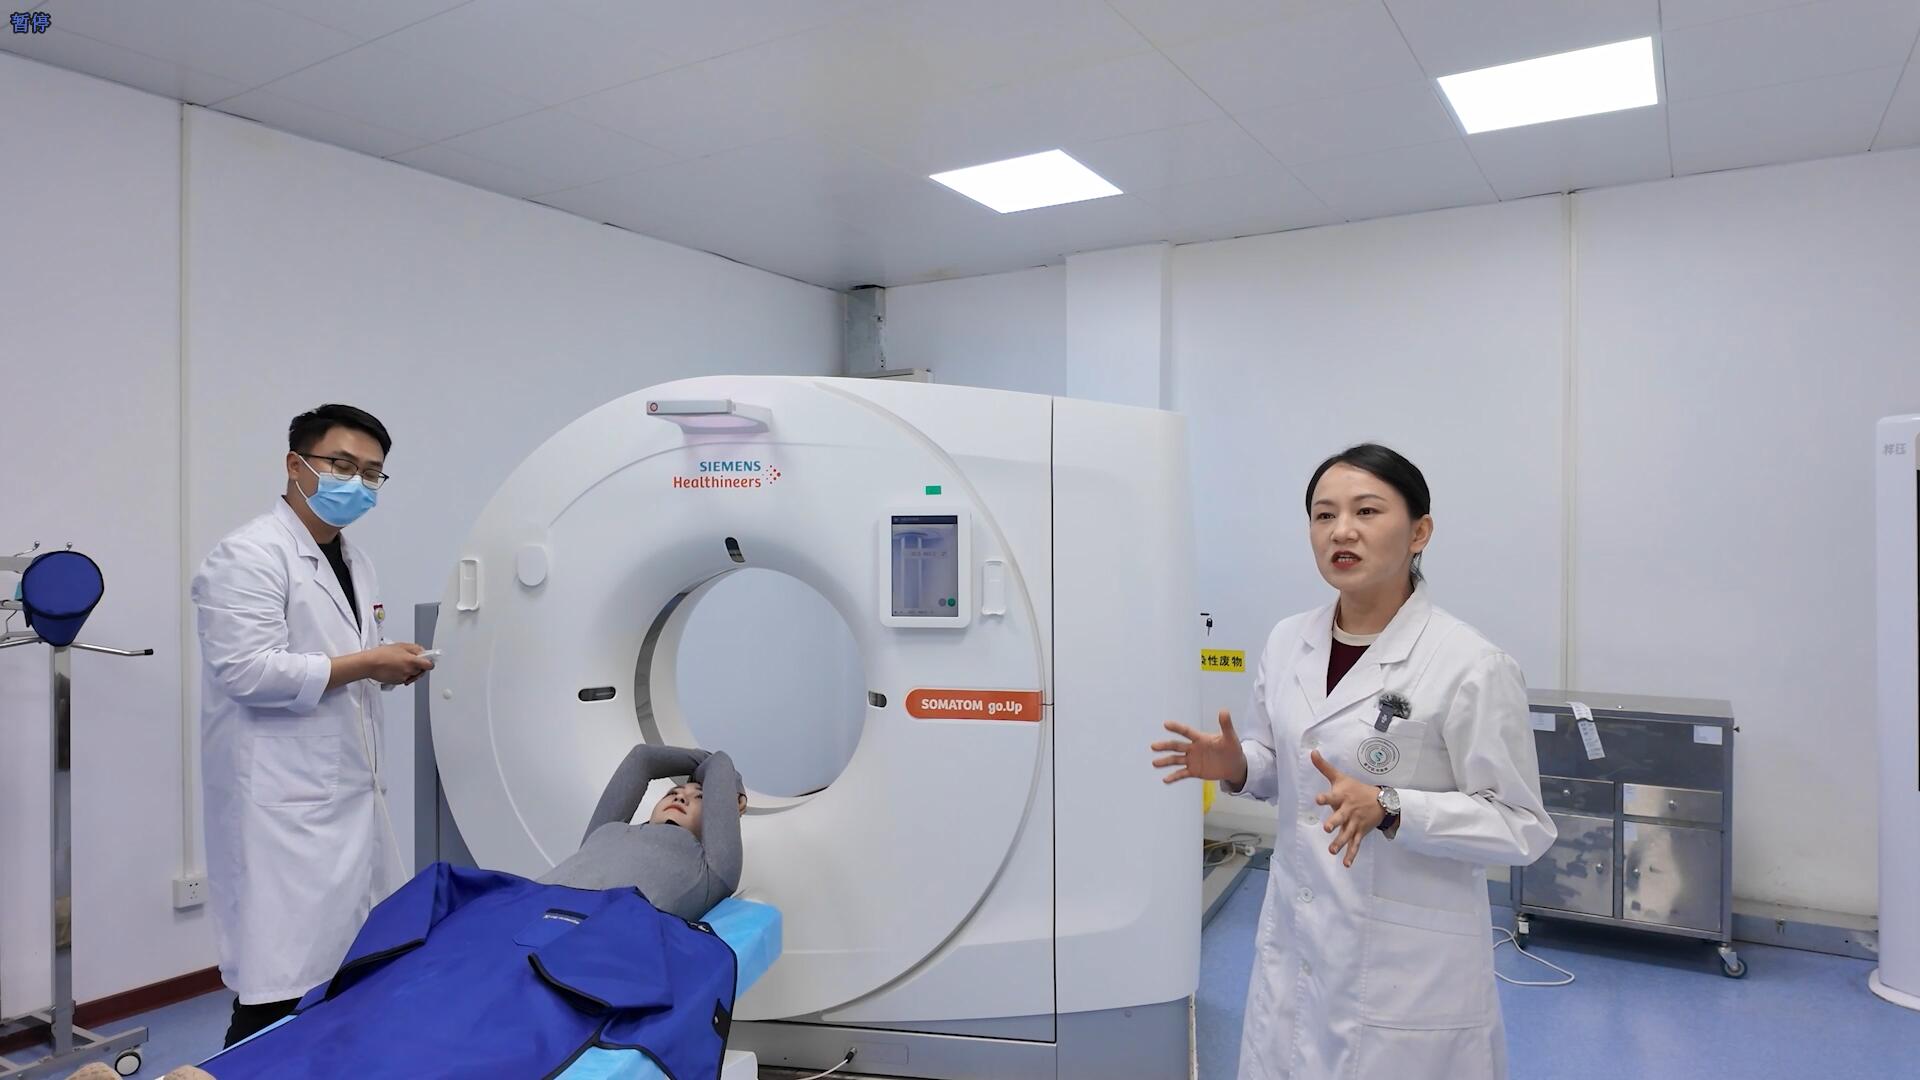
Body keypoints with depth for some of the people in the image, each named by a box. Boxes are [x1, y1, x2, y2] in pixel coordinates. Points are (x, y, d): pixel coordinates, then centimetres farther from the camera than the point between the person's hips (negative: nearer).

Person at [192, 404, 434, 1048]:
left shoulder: (353, 560, 16)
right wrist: (364, 664, -17)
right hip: (286, 807, -8)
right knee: (283, 989, -5)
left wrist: (390, 663, 5)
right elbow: (246, 671, -21)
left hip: (353, 795, 9)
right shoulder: (249, 556, -11)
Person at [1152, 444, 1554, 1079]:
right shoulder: (1287, 643, 1)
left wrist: (1387, 809, -26)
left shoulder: (1472, 667, -16)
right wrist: (1235, 766, -8)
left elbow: (1521, 828, -12)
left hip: (1409, 972, -5)